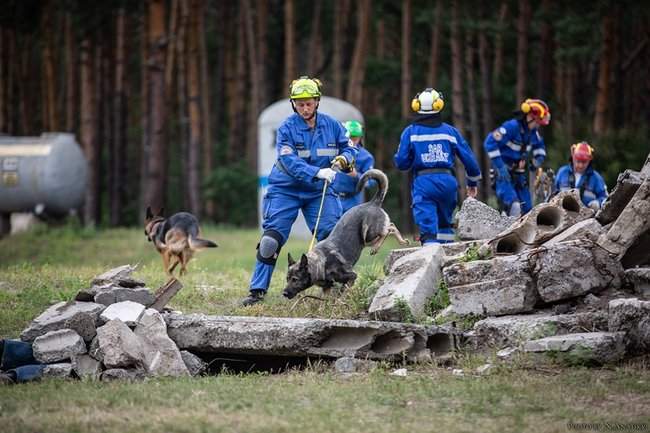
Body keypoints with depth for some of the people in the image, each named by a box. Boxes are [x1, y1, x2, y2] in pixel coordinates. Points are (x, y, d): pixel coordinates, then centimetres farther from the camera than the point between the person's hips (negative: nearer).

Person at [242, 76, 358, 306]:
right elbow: (290, 163, -22)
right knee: (271, 239, -9)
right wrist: (317, 173, -34)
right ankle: (257, 290, -4)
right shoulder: (286, 129, -11)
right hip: (286, 190, -3)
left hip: (319, 192, 3)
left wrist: (343, 158, -15)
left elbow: (349, 148, 9)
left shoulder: (331, 125, 0)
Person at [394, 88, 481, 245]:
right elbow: (468, 158, 12)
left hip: (423, 182, -3)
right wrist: (473, 181, 26)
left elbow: (401, 163, 0)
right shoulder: (450, 131, 8)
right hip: (447, 180, 3)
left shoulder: (411, 132, 2)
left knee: (428, 227, -8)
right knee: (445, 223, 24)